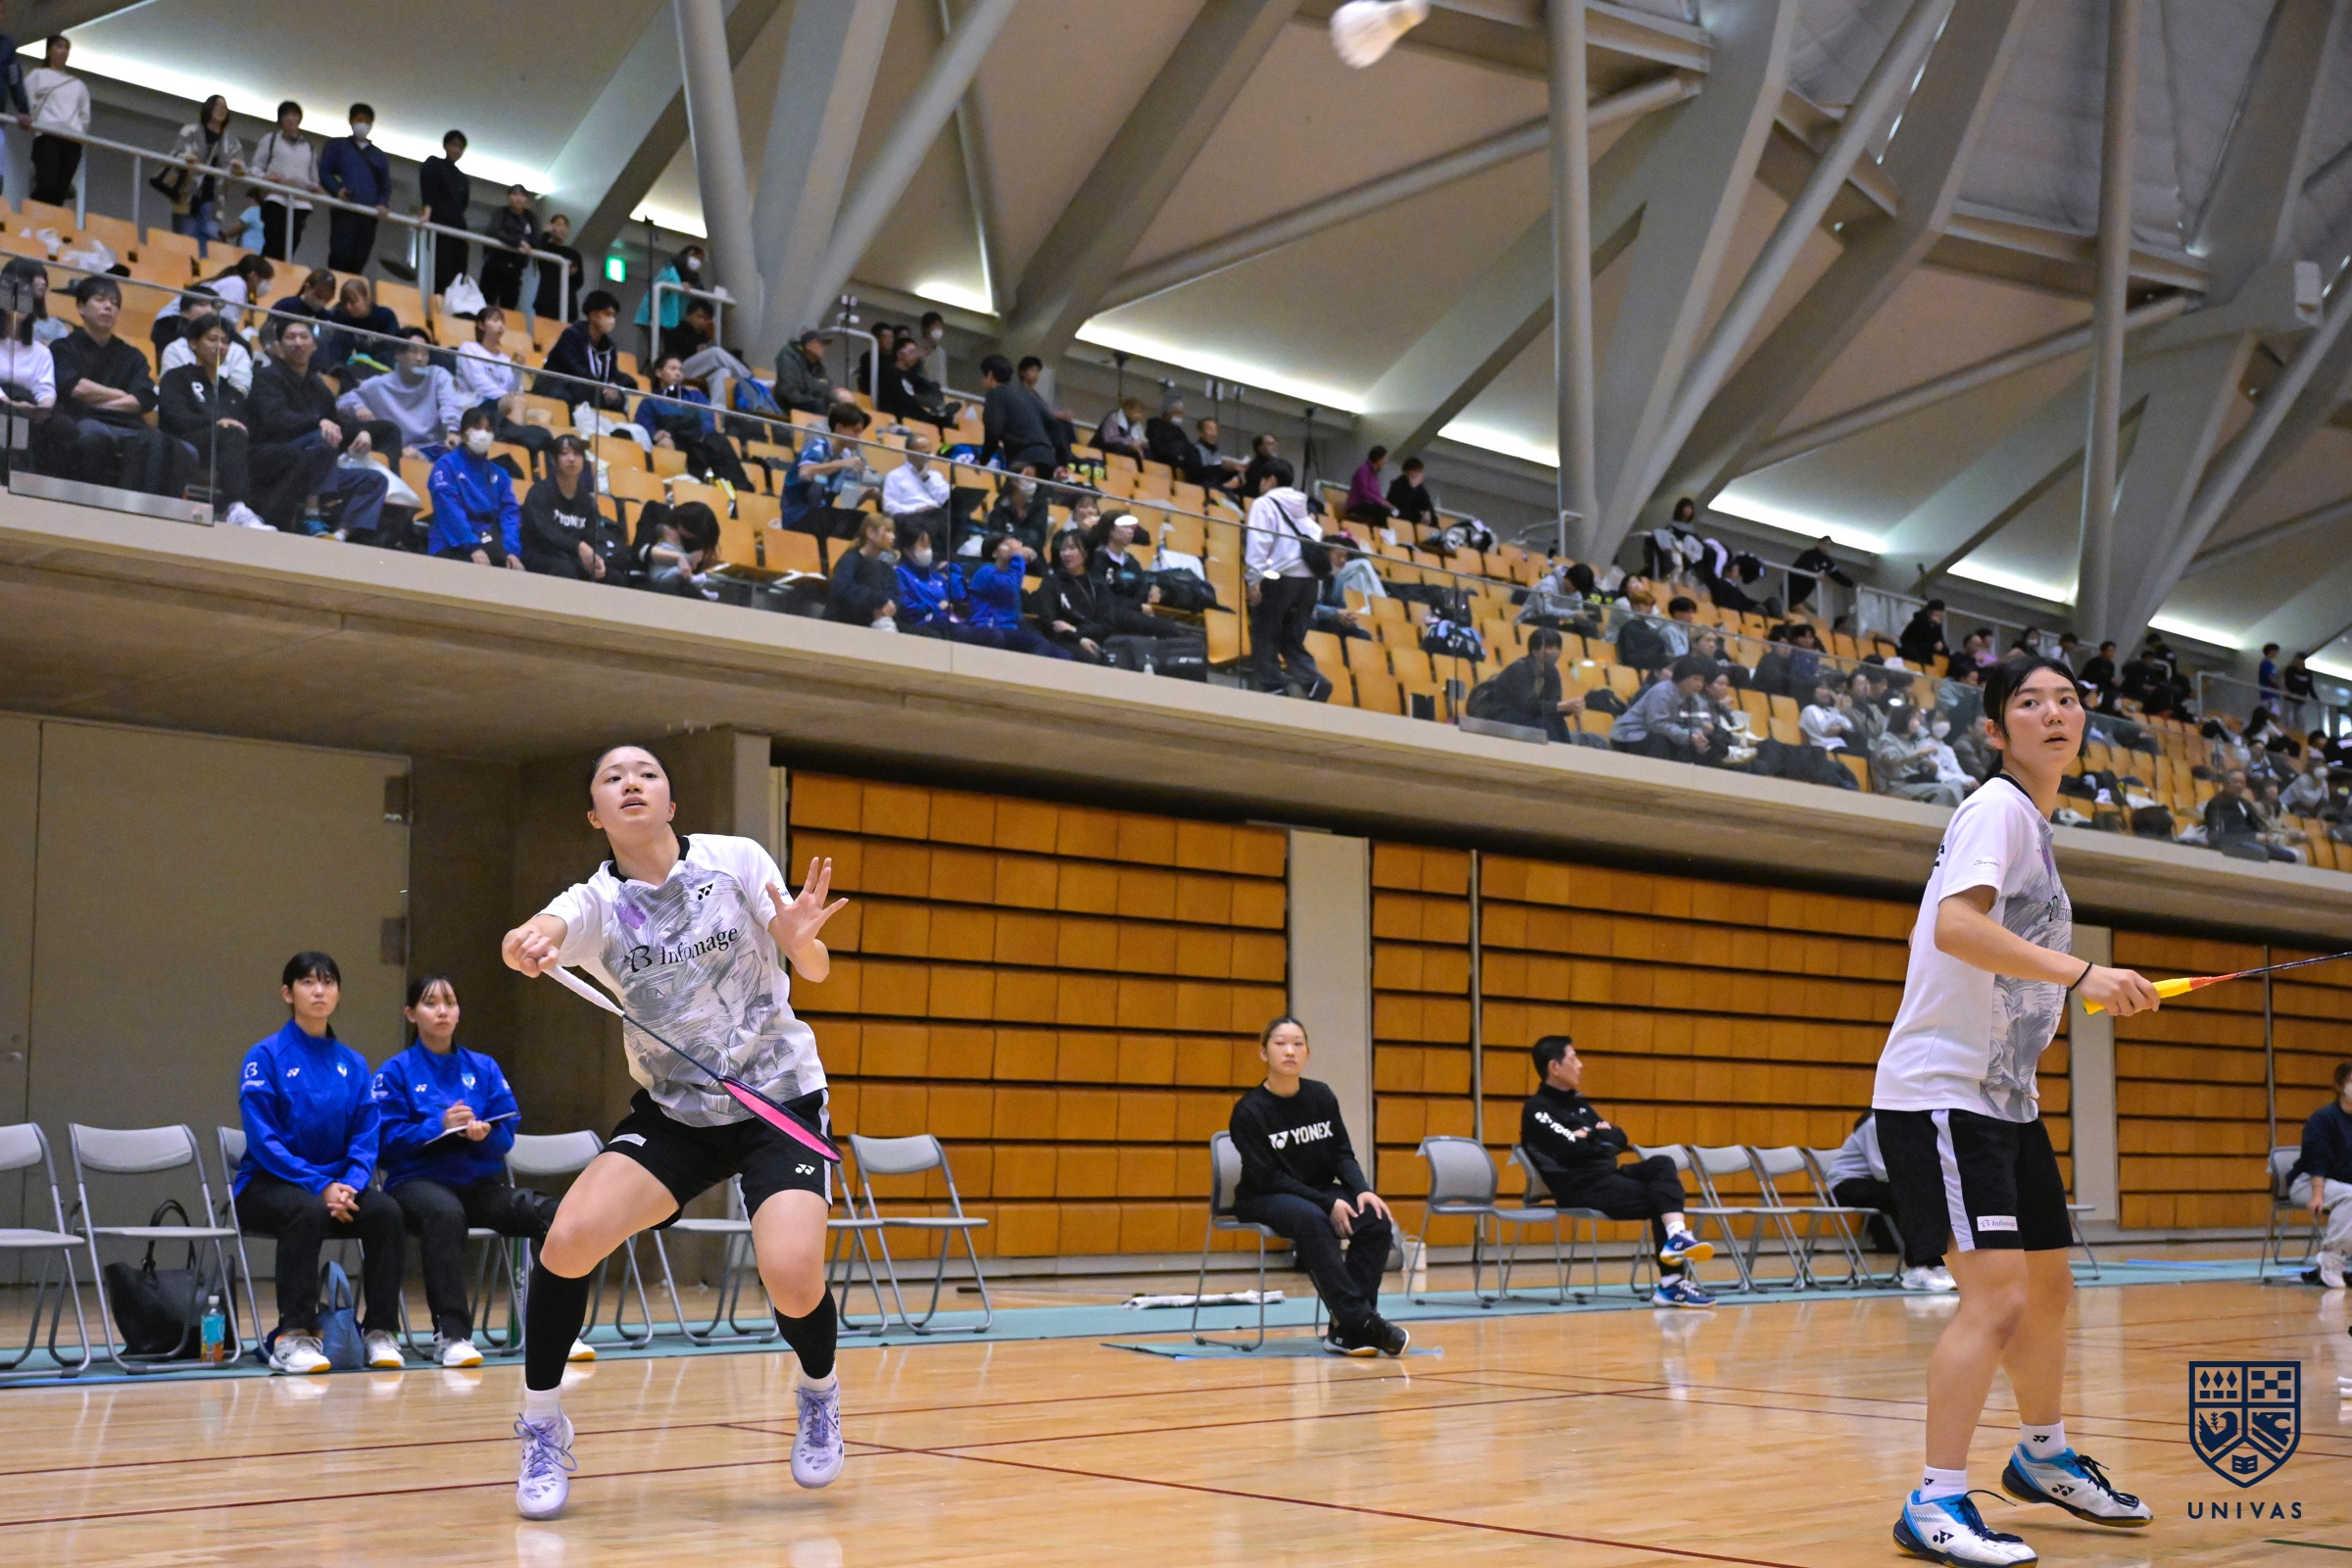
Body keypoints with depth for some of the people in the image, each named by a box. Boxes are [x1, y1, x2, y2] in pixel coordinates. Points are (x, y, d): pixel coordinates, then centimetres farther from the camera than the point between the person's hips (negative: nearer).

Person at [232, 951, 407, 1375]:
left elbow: (366, 1135, 6)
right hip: (267, 1184, -4)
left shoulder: (353, 1063, 10)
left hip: (337, 1185, 4)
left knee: (385, 1211, -26)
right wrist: (320, 1186, -21)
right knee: (308, 1211, -37)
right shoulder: (265, 1056, -3)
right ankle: (293, 1337, -32)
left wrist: (351, 1183, -15)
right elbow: (263, 1139, -11)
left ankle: (379, 1332, -17)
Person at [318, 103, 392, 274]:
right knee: (340, 256, -16)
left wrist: (383, 205, -1)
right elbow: (324, 172, 7)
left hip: (369, 215, 3)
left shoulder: (379, 155, 25)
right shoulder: (338, 145, 16)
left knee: (359, 261, -5)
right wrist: (337, 190, -13)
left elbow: (386, 185, 21)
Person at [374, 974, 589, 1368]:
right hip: (418, 1180, -3)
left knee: (552, 1214, -25)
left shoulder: (484, 1068, 14)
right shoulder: (396, 1072, 5)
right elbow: (388, 1140, -4)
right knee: (445, 1213, -41)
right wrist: (439, 1126, -17)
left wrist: (484, 1133, -15)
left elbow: (507, 1134, 8)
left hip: (481, 1182, 4)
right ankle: (450, 1335, -38)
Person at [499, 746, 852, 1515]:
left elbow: (816, 970, -1)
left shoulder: (736, 860, -6)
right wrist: (526, 946, -54)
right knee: (568, 1238, -21)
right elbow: (529, 937, -29)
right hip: (673, 1111, 2)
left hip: (780, 1099, -2)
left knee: (791, 1275, -23)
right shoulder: (596, 902, -6)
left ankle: (818, 1392, 13)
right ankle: (543, 1430, 2)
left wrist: (801, 937, -25)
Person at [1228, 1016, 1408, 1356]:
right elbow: (1270, 1178, -16)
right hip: (1265, 1201, -5)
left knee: (1376, 1220, -24)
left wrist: (1362, 1191, -18)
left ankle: (1347, 1330, -24)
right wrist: (1328, 1204, -24)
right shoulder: (1248, 1111, -13)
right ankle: (1361, 1319, -38)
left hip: (1320, 1193, 5)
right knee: (1312, 1220, -38)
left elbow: (1342, 1154, 4)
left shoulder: (1321, 1096, 1)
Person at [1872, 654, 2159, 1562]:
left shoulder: (2034, 823, 15)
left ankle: (2043, 1458, 39)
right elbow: (1955, 925, -30)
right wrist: (2080, 974, -35)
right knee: (1996, 1295, -17)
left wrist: (2041, 1019, 14)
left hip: (2007, 1100, 10)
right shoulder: (1997, 808, -13)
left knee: (2049, 1286, 19)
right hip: (1940, 1093, -10)